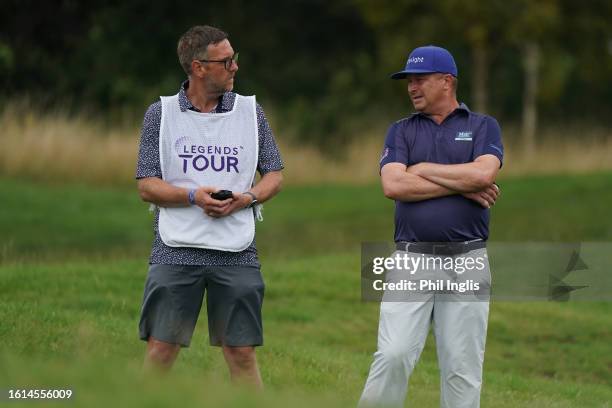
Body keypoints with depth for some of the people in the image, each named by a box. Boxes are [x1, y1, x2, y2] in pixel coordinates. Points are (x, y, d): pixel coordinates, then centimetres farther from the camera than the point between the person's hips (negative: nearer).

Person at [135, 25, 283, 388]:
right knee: (160, 350, -3)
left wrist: (244, 199, -8)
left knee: (242, 353, 2)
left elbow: (275, 175, 13)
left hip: (237, 253, 1)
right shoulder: (161, 113, 4)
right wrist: (194, 196, -16)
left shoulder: (250, 111, 9)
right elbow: (146, 186, 2)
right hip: (175, 250, -1)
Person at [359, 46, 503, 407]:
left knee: (463, 367, 2)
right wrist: (462, 186, -8)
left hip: (467, 260, -1)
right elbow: (393, 185, -7)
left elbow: (484, 174, -13)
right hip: (412, 259, 1)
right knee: (393, 355, -10)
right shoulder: (401, 131, 11)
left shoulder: (483, 127, 8)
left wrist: (423, 170, -4)